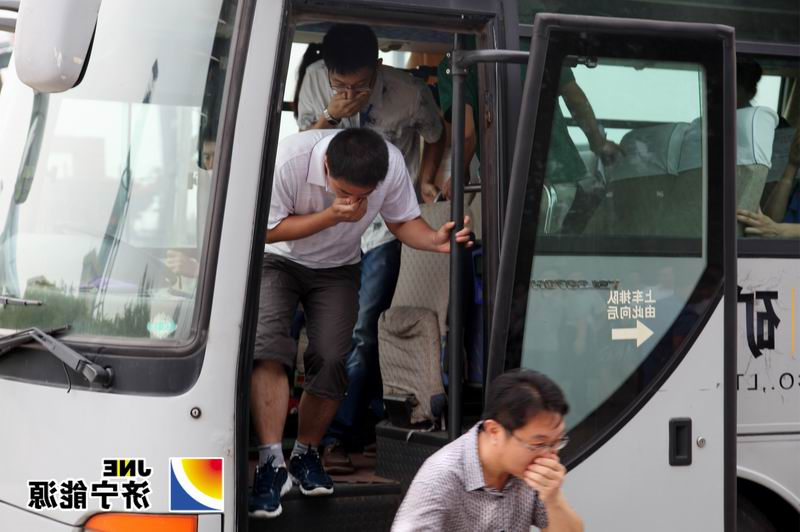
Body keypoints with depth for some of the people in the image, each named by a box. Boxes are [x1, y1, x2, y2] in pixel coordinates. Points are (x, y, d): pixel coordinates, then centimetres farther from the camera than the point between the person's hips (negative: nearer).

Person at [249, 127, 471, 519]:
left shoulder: (392, 165, -25)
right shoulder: (289, 160, -34)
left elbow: (402, 221, -8)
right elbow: (270, 230, -22)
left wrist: (436, 240, -30)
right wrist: (331, 216, -35)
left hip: (337, 269, 3)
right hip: (278, 260, -2)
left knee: (330, 359, -12)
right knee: (269, 345, -24)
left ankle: (306, 455, 11)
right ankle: (271, 462, -25)